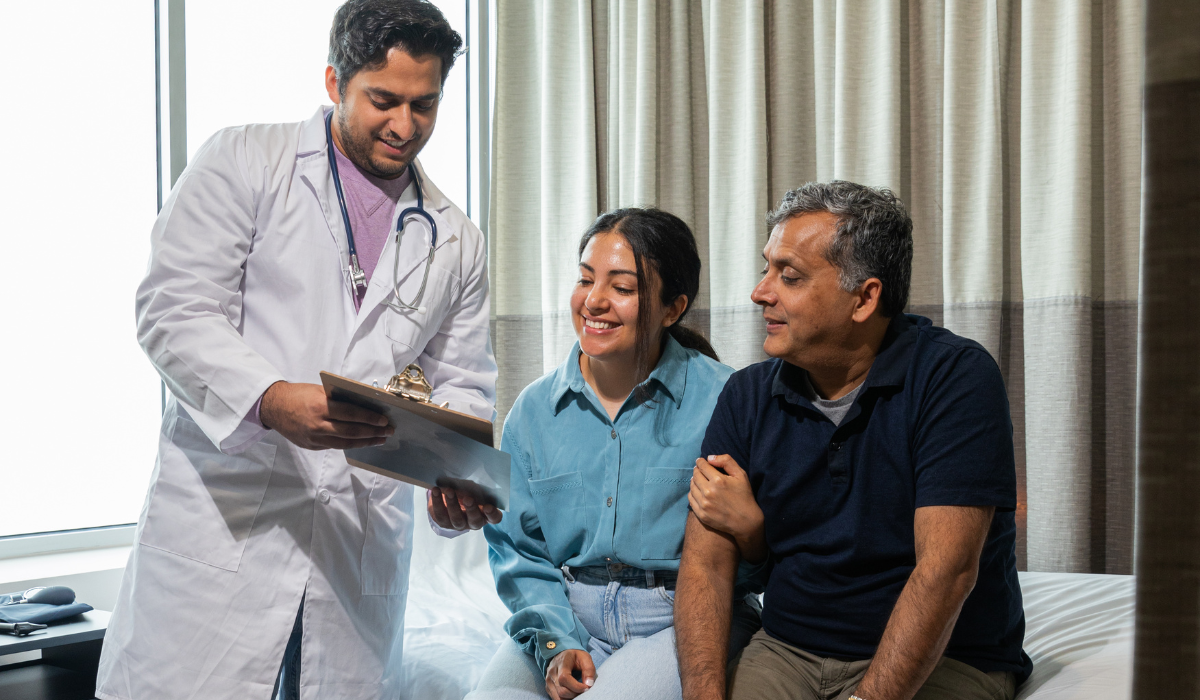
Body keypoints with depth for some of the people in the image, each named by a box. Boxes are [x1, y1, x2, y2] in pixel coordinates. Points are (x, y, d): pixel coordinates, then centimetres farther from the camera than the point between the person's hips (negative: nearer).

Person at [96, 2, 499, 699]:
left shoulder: (456, 241, 14)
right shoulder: (243, 161, 2)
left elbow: (461, 384, 15)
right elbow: (175, 312, -7)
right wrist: (271, 400, -24)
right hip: (222, 519, -3)